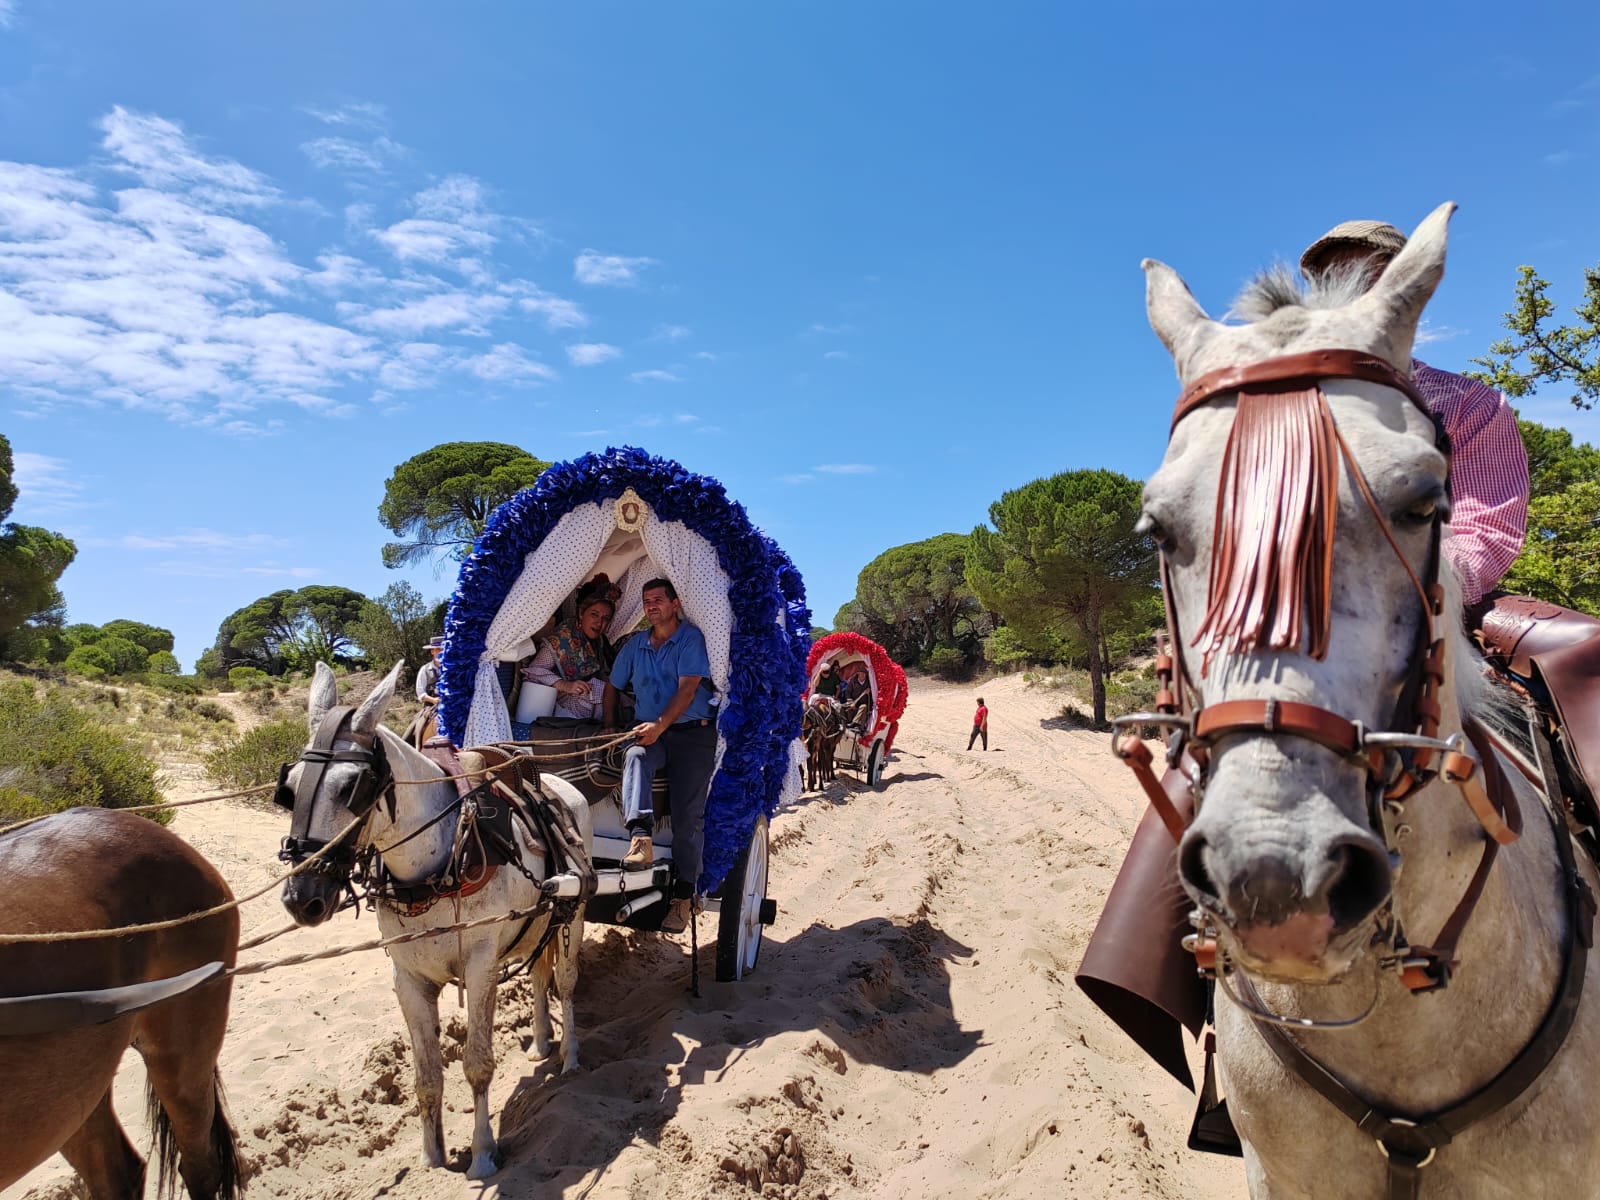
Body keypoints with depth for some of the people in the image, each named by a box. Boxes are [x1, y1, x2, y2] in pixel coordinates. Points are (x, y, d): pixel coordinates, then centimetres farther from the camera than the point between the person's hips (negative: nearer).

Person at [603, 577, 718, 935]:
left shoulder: (692, 638, -1)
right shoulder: (635, 645, 16)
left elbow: (688, 689, -11)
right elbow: (612, 687, 26)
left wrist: (660, 724, -22)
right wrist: (609, 726, 13)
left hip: (692, 731, -4)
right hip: (649, 732, 4)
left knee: (688, 814, -9)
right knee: (634, 756, -32)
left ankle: (683, 896, -5)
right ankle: (640, 838, -48)